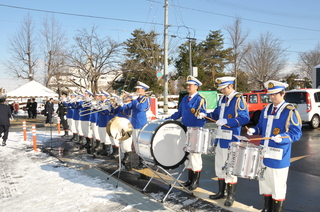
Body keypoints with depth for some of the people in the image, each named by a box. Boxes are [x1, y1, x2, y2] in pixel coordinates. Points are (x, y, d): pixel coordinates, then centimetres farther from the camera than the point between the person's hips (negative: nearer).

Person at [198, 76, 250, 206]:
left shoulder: (239, 99, -12)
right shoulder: (222, 98, 11)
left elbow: (245, 118, -19)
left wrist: (226, 121, -26)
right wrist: (206, 115, 4)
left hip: (230, 140, -8)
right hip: (220, 139, 8)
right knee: (219, 167, 16)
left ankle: (230, 197, 16)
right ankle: (221, 192, 31)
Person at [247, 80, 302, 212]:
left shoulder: (290, 111, -11)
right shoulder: (266, 110, 9)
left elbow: (296, 133, -13)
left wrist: (282, 137, -30)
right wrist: (254, 130, -1)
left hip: (278, 157, -6)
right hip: (264, 154, 7)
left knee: (278, 186, 6)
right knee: (264, 183, 17)